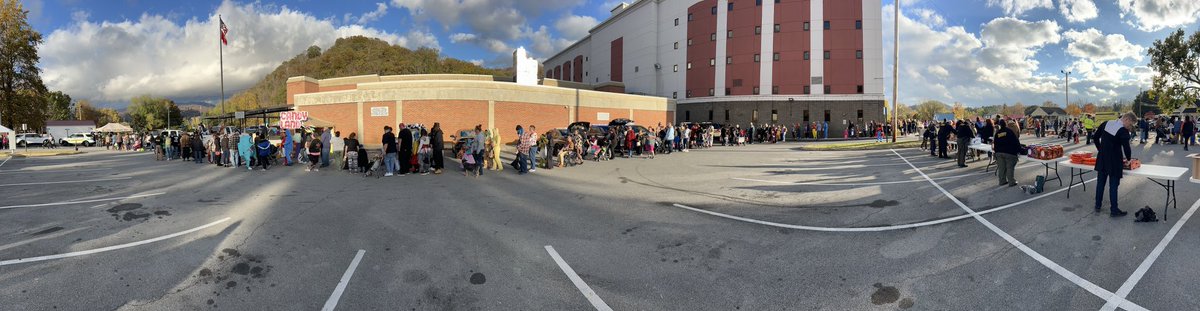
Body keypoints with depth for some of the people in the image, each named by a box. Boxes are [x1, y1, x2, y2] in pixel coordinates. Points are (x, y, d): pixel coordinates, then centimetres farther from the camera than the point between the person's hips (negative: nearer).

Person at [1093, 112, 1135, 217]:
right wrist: (1128, 158, 5)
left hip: (1102, 159, 6)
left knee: (1100, 183, 15)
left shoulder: (1106, 124, 0)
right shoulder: (1123, 131, -18)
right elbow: (1126, 148, -15)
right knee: (1113, 185, 2)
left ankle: (1098, 205, 24)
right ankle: (1114, 210, 8)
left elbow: (1095, 137, 10)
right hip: (1114, 162, -6)